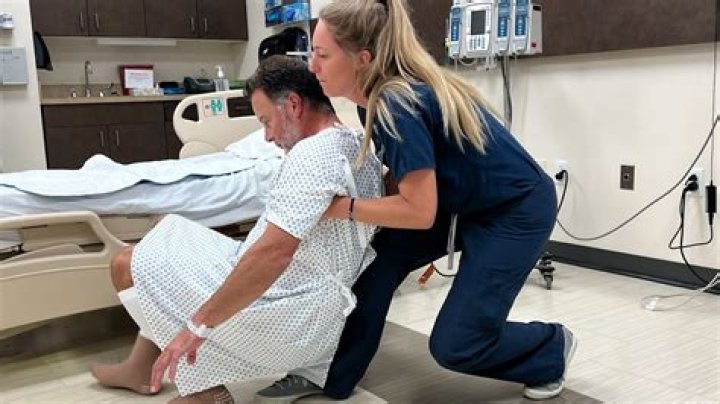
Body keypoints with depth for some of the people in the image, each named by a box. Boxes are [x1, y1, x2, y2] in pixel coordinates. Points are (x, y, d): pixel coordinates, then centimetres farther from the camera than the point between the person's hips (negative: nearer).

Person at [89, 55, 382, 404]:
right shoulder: (360, 146, 8)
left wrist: (198, 325, -26)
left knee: (129, 266, -1)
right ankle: (141, 368, 27)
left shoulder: (313, 152, -21)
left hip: (288, 319, -10)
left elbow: (273, 253, -30)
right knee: (172, 235, 20)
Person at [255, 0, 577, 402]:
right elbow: (409, 175, 9)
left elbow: (420, 211, -28)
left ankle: (553, 347, 21)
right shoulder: (378, 97, -5)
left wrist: (342, 207, -22)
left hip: (517, 210, -8)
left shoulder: (399, 105, -31)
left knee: (455, 345, -6)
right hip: (459, 200, 8)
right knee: (378, 261, -3)